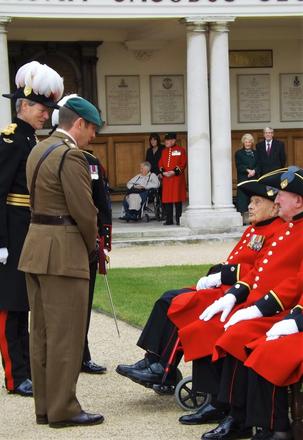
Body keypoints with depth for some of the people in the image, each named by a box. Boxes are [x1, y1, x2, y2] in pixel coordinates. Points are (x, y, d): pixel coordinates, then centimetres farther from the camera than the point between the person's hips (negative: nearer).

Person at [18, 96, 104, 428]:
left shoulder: (39, 150, 15)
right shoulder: (71, 155, -15)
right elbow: (84, 210, -17)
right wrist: (92, 247, 1)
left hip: (35, 246, 10)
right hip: (63, 251, -10)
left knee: (41, 332, 12)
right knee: (66, 334, -3)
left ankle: (45, 406, 19)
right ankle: (63, 409, 2)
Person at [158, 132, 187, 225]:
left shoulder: (180, 150, -1)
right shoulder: (164, 151, 15)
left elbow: (183, 163, -6)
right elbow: (160, 164, 15)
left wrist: (174, 172, -15)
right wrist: (163, 172, -5)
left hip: (177, 178, -5)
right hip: (166, 178, 5)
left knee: (178, 199, -3)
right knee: (167, 199, 2)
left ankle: (178, 220, 2)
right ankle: (169, 220, 7)